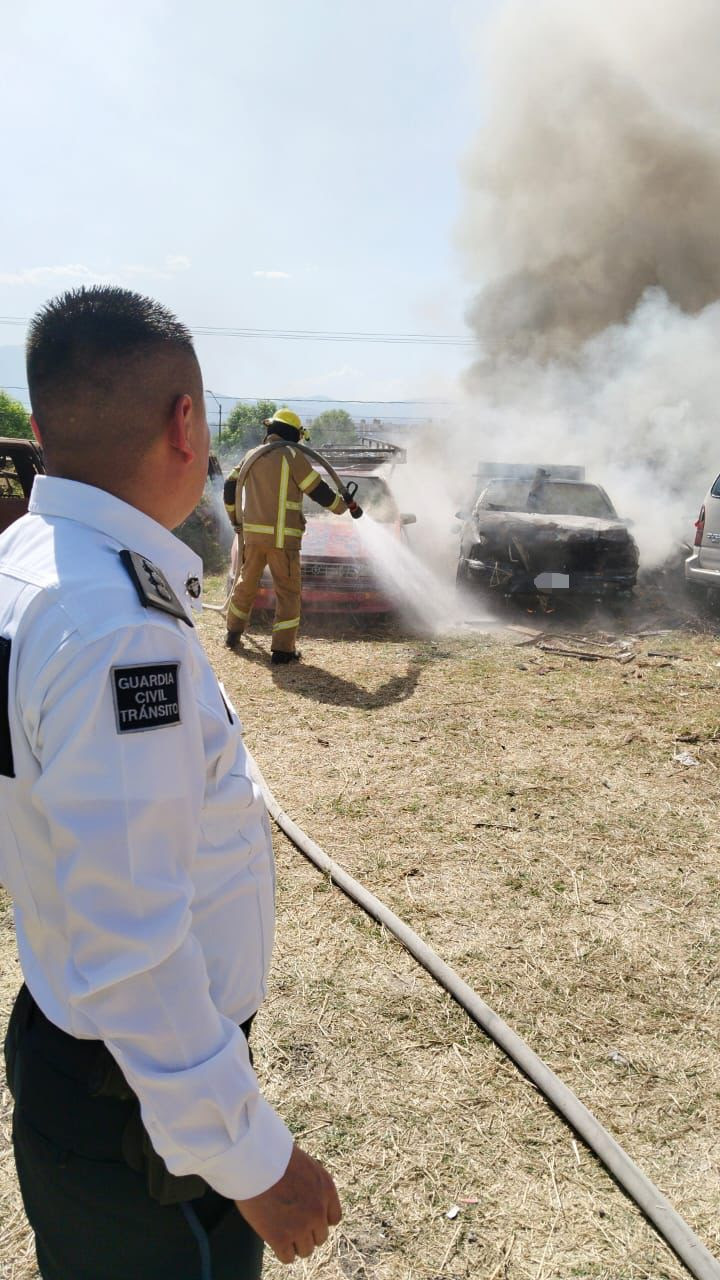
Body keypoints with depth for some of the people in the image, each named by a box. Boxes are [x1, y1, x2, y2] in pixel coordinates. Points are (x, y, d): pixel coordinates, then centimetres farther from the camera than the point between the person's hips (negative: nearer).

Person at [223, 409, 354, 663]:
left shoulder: (251, 455, 14)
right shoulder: (292, 457, -5)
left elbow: (230, 487, 19)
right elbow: (319, 491, -3)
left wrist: (235, 520, 33)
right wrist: (346, 505, 13)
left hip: (251, 533, 6)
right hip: (281, 536, -6)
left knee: (246, 582, 22)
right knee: (288, 592, 2)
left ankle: (233, 633, 33)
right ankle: (282, 649, 0)